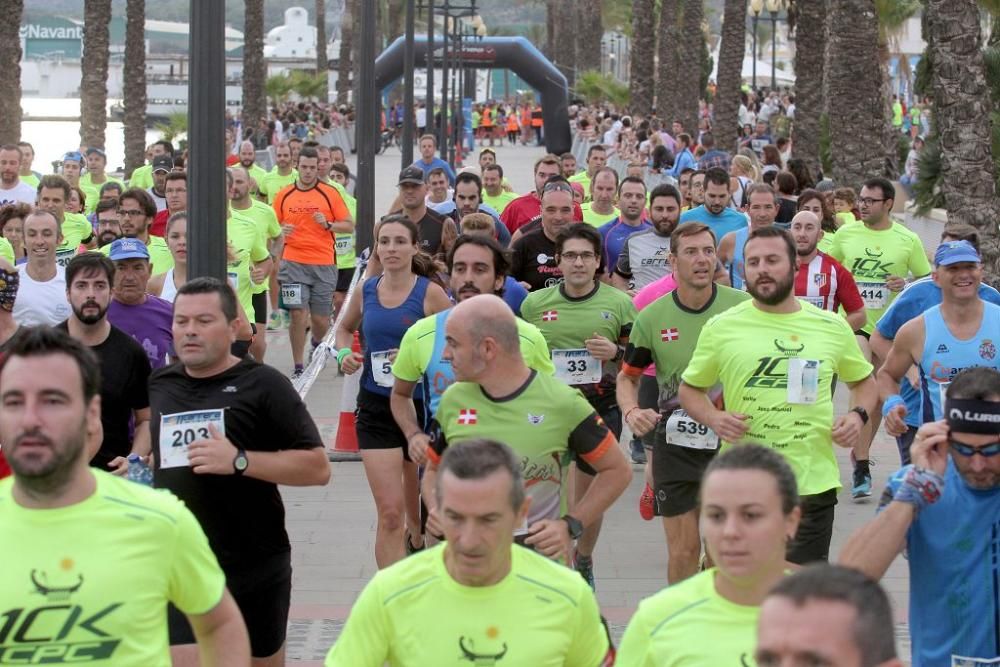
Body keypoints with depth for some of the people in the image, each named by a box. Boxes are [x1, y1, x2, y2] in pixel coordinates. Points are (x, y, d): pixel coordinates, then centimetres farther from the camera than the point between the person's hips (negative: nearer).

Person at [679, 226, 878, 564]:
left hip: (813, 482, 1)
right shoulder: (721, 328, 2)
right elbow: (690, 388, 12)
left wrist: (858, 415, 0)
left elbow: (864, 381, 22)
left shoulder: (832, 327, 6)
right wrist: (714, 418, -8)